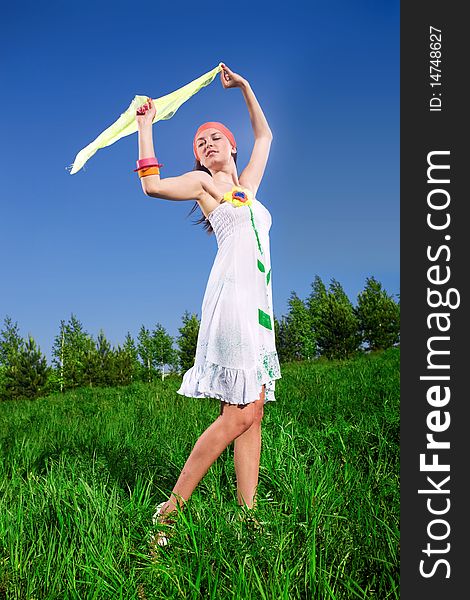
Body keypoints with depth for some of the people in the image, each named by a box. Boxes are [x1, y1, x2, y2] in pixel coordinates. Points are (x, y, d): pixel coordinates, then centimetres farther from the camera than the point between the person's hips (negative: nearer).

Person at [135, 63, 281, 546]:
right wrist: (145, 127, 2)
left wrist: (245, 88, 38)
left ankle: (247, 515, 0)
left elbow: (264, 135, 41)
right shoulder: (203, 182, 9)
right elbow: (152, 185, -8)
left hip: (258, 303, 8)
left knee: (252, 413, 0)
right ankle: (170, 510, -8)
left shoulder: (247, 183, 27)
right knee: (240, 412, -15)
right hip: (233, 294, -7)